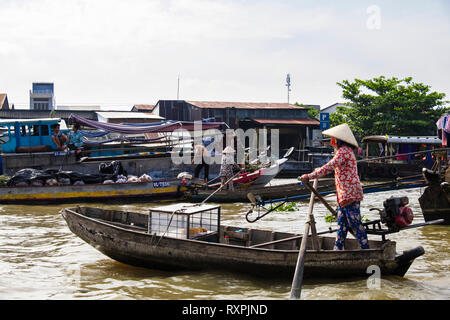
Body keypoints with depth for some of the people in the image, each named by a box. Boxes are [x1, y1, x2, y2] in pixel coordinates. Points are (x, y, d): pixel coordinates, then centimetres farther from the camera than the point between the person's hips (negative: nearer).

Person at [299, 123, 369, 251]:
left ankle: (365, 249, -3)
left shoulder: (344, 150, -13)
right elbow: (332, 167, 35)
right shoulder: (344, 151, 19)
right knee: (342, 224, 12)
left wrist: (309, 176, -20)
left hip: (349, 194, -10)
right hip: (344, 195, 10)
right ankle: (337, 249, 16)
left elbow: (329, 167, -22)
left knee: (355, 224, -7)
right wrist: (318, 171, 42)